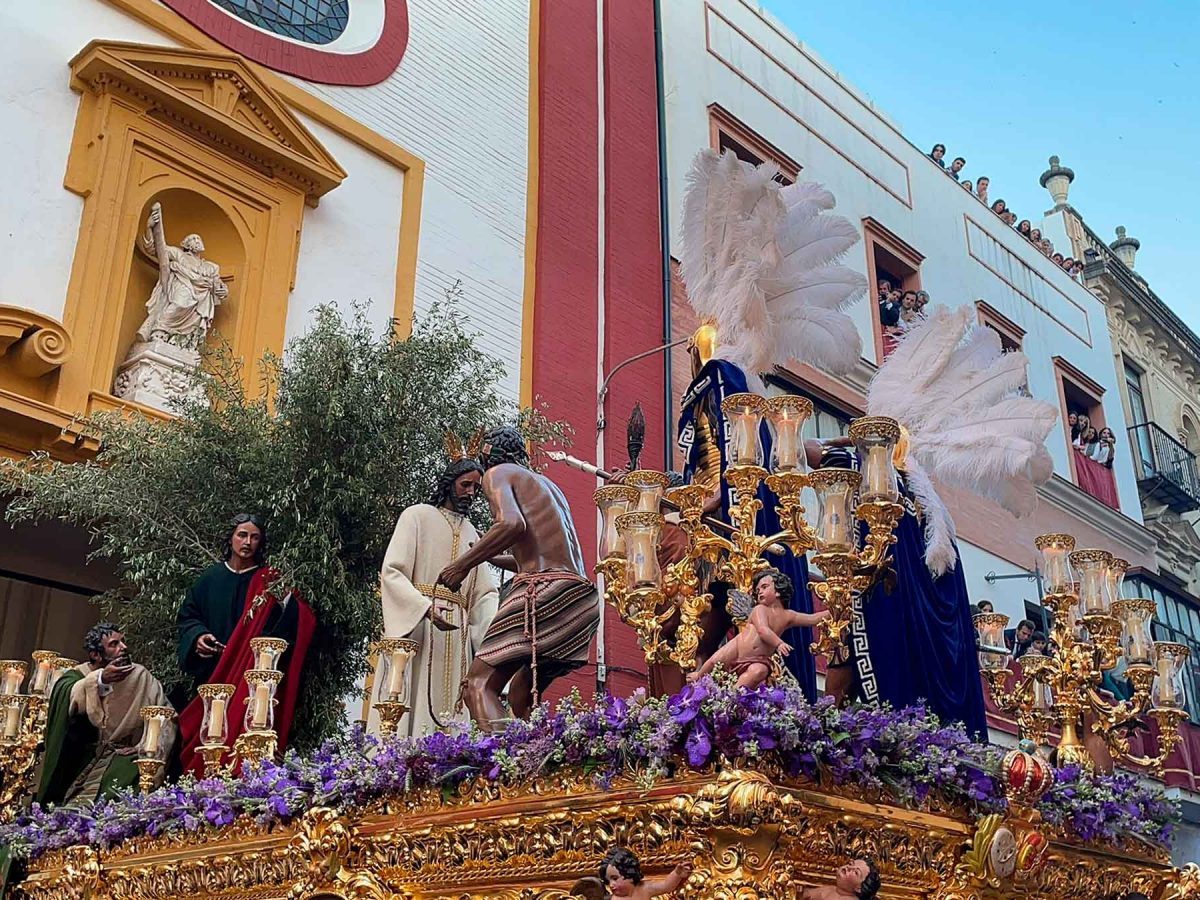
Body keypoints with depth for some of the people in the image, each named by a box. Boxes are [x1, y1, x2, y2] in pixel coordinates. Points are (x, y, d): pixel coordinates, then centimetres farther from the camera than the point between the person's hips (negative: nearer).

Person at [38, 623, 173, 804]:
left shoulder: (141, 676, 3)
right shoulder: (79, 674, 2)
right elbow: (65, 698, -21)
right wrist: (100, 679, -34)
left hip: (127, 756, 0)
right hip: (86, 756, 0)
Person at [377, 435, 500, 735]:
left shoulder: (472, 534, 21)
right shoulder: (418, 516, 4)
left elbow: (485, 592, 13)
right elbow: (391, 572, -7)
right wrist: (427, 609, -21)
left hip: (456, 632, 6)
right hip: (413, 623, -5)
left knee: (448, 707, -1)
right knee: (411, 705, -11)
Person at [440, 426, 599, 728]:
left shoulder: (498, 473, 8)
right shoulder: (548, 484, 30)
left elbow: (512, 523, -13)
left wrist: (462, 565, -4)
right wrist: (489, 557, 49)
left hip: (544, 589, -8)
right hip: (583, 599, 8)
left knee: (479, 685, -12)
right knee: (521, 693, 17)